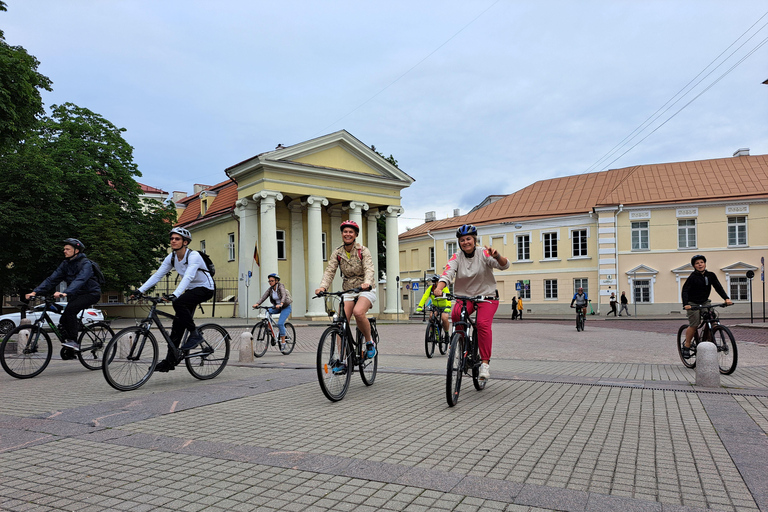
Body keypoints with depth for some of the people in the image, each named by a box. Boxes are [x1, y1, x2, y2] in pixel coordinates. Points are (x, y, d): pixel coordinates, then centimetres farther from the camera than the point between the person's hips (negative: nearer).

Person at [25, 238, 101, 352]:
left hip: (91, 293, -7)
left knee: (70, 308, -30)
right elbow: (52, 279, -1)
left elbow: (80, 280, -34)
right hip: (76, 295, 8)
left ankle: (73, 341, -27)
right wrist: (36, 291, -14)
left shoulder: (85, 263, -17)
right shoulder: (66, 264, 5)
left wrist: (65, 293, -50)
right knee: (64, 320, -4)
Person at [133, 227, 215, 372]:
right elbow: (157, 275, -3)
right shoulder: (171, 258, -2)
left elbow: (188, 277, -38)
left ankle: (195, 335, -16)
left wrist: (175, 294, -50)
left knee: (178, 303, -31)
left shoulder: (193, 256, -23)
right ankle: (170, 360, 8)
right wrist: (140, 290, -13)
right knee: (177, 324, 1)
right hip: (190, 290, 7)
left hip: (205, 289, -7)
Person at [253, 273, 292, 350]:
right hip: (276, 307, 6)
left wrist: (281, 304, -54)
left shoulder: (281, 287, -18)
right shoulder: (270, 289, -2)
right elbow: (264, 297, -13)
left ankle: (283, 342, -8)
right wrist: (257, 304, -30)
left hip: (286, 307, -6)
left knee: (280, 323, -20)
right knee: (267, 312, -22)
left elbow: (284, 296, -35)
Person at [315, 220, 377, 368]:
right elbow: (330, 271, -8)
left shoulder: (363, 251, -8)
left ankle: (369, 342, -8)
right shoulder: (337, 253, 1)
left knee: (358, 312, -32)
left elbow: (369, 269, -22)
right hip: (348, 290, 4)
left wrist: (367, 283, -44)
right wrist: (322, 286, -27)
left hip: (366, 289, -4)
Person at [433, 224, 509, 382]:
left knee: (483, 323, -26)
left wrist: (497, 256, -39)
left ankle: (485, 363, -16)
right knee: (456, 314, -30)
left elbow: (504, 265, -16)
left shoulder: (484, 254, -5)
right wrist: (439, 288, -36)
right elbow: (447, 274, -15)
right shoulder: (456, 258, 0)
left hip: (487, 296, -2)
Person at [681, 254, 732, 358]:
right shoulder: (692, 277, -12)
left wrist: (726, 298, -16)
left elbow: (718, 287, 0)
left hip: (705, 302, 4)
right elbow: (685, 291, -18)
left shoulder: (710, 275, 2)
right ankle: (687, 346, 4)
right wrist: (685, 304, -32)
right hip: (693, 303, -4)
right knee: (694, 325, -10)